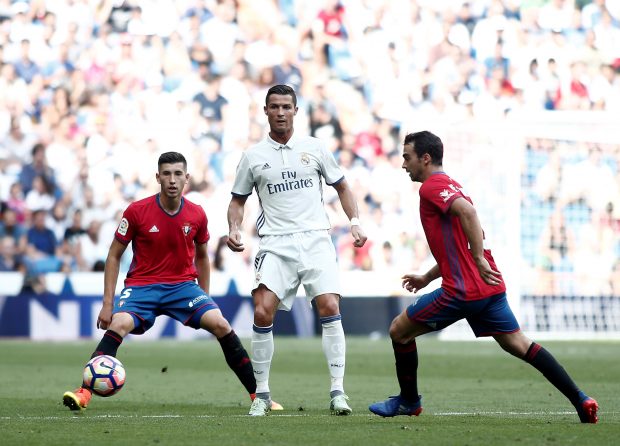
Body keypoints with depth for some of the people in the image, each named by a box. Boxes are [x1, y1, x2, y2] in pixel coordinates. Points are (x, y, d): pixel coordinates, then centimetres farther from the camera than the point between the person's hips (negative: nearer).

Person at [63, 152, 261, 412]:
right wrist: (107, 303, -6)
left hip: (183, 284, 2)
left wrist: (205, 300, 17)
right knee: (119, 325, -30)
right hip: (142, 284, -2)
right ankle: (83, 393, -31)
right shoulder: (137, 211, -9)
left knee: (220, 325, -18)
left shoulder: (197, 215, -2)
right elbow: (114, 256, -1)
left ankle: (257, 395, -8)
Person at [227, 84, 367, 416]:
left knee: (330, 308, -16)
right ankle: (262, 394, -2)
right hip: (275, 244, 0)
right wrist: (234, 228, -2)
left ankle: (337, 392, -10)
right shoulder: (253, 156, 8)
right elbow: (238, 200, 17)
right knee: (262, 312, -15)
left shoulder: (314, 148, 8)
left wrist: (354, 222, 3)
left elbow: (342, 187, 16)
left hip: (315, 239, 0)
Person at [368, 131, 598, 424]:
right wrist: (427, 278, 30)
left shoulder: (432, 186, -7)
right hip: (490, 288, 9)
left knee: (399, 330, 5)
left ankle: (408, 401, 17)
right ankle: (580, 401, 0)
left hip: (463, 290, -9)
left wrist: (480, 260, -28)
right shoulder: (449, 185, 23)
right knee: (519, 344, 7)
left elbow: (467, 211, -27)